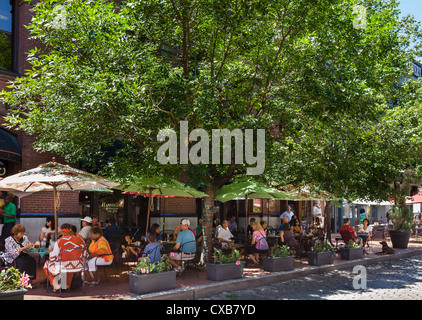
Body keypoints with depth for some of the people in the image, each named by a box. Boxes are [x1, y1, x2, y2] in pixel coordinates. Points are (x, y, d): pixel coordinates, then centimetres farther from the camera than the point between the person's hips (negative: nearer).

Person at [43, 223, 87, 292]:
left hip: (64, 267, -4)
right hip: (78, 266, 4)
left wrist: (51, 251, 14)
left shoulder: (59, 242, -12)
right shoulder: (80, 239, -1)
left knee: (48, 263, 23)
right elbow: (85, 255, 6)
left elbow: (53, 258, -7)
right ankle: (67, 285, 35)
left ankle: (56, 286, 22)